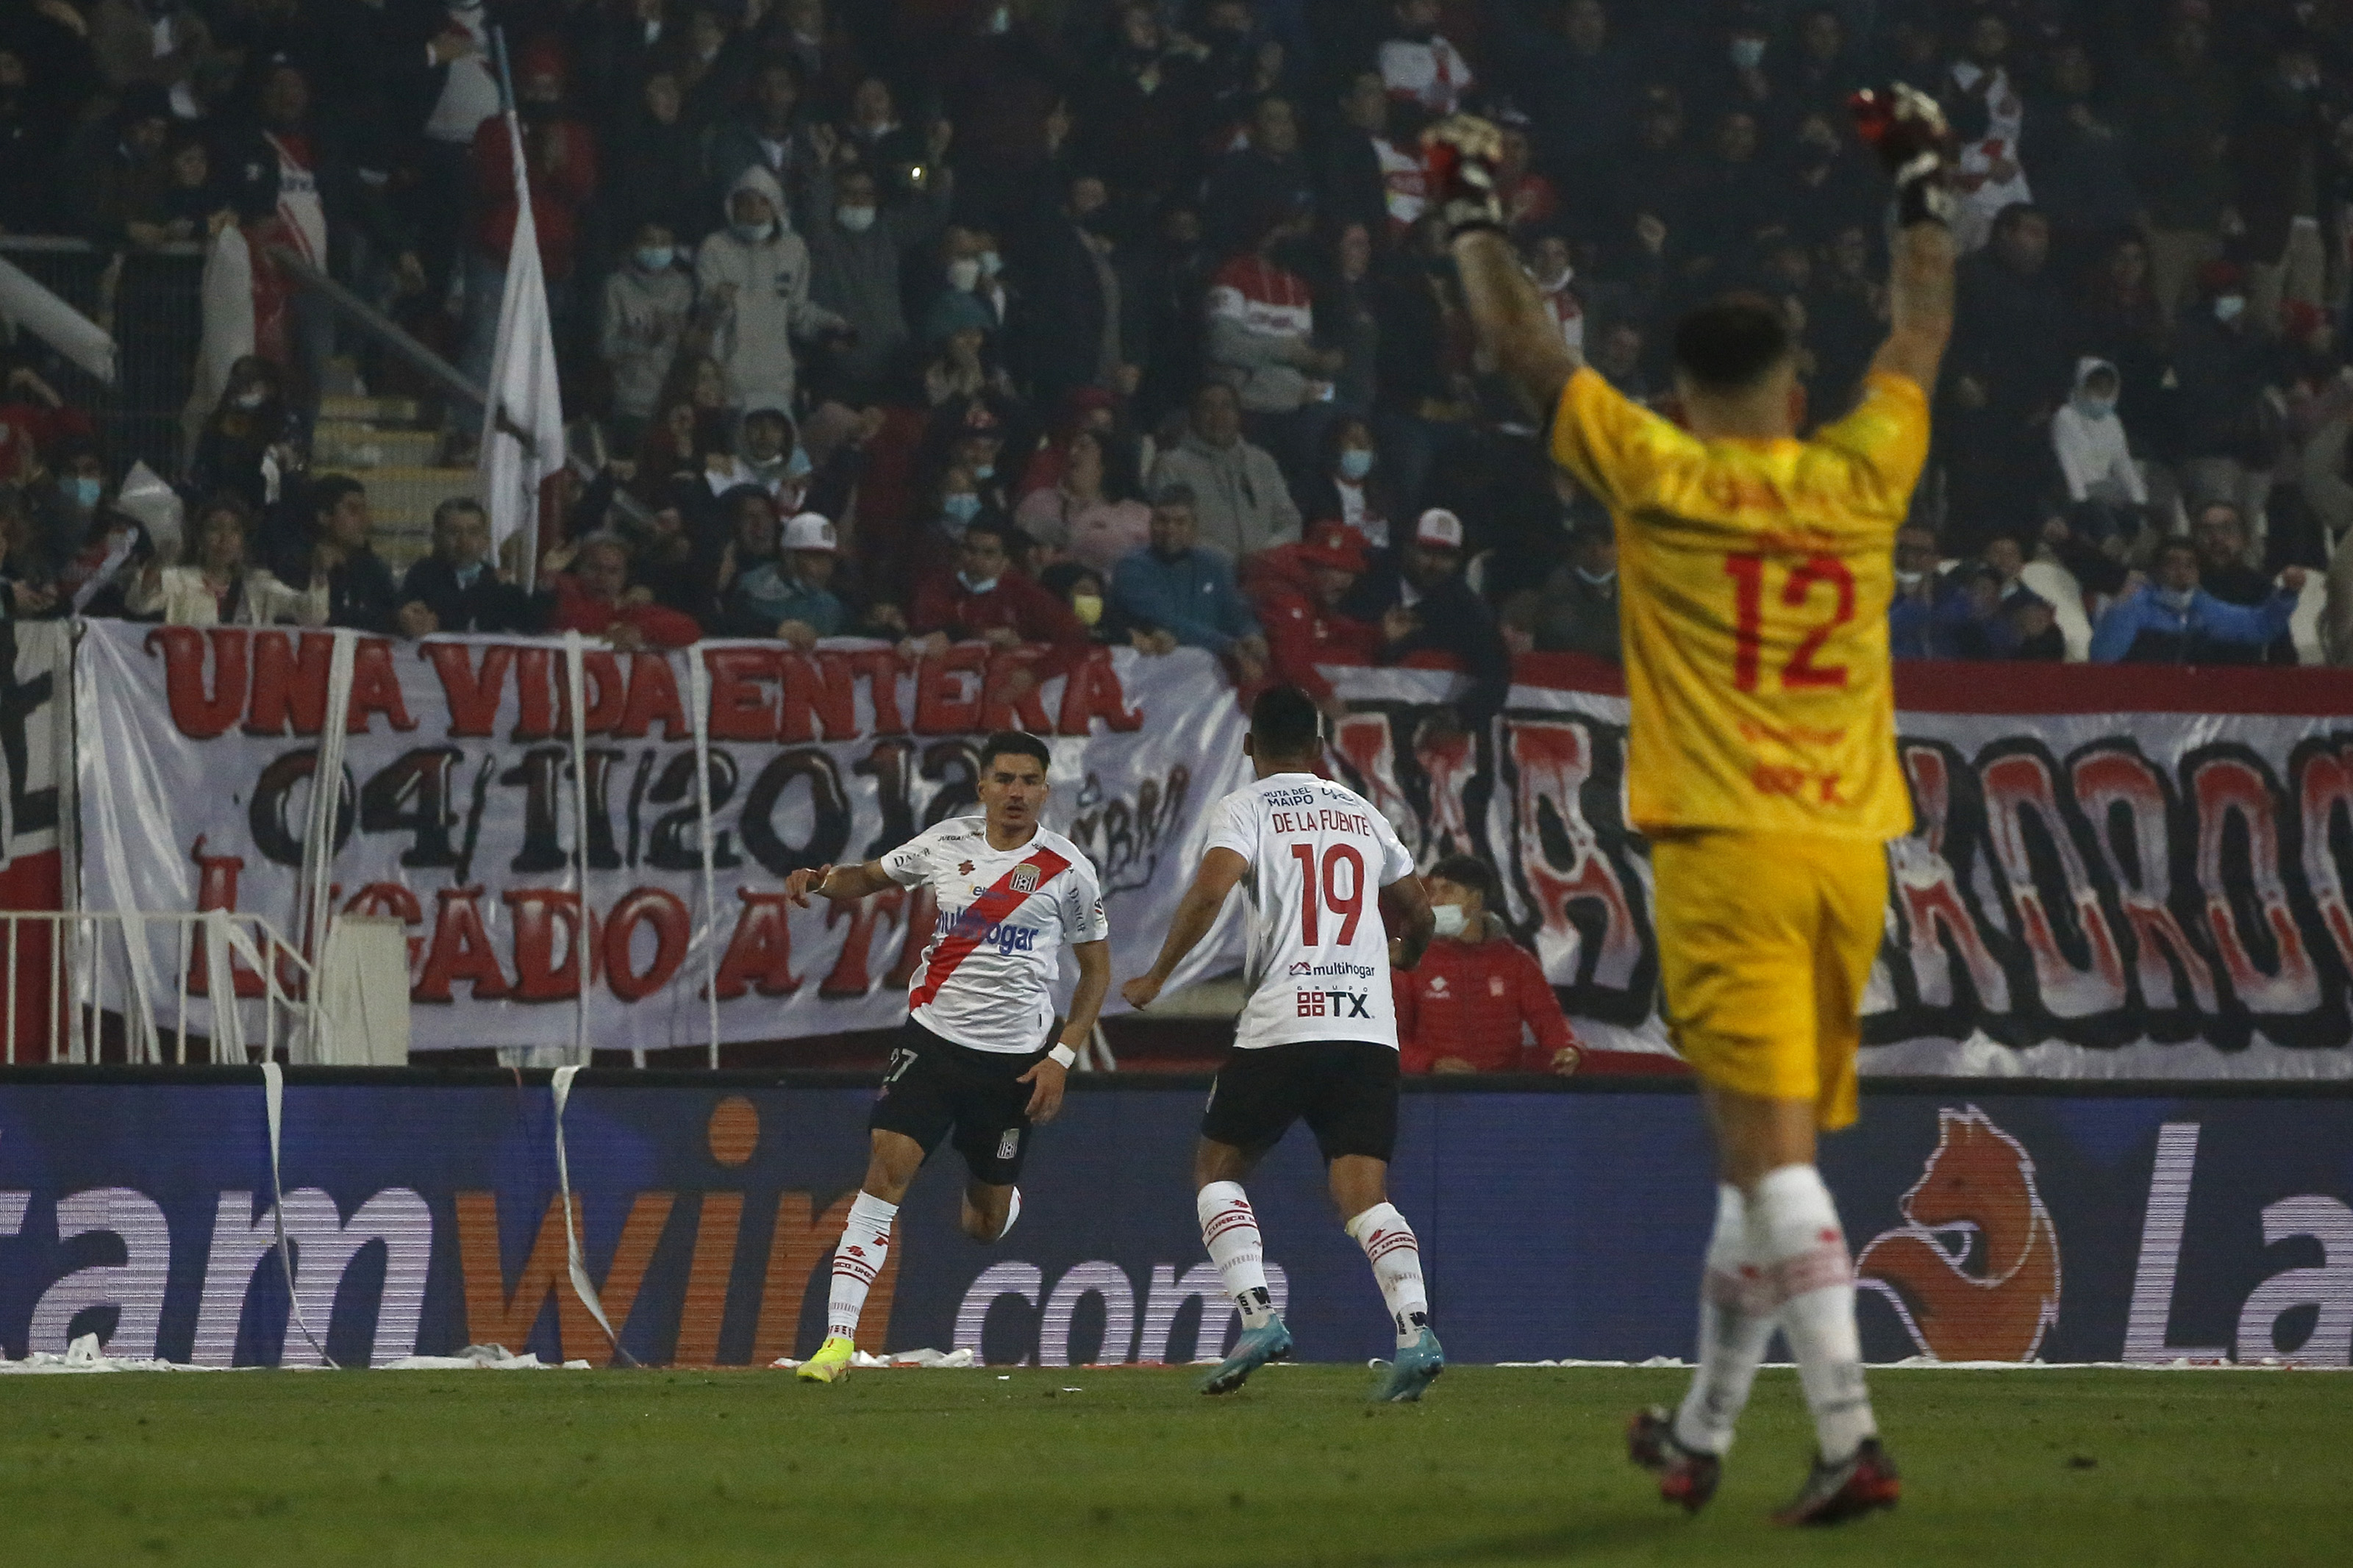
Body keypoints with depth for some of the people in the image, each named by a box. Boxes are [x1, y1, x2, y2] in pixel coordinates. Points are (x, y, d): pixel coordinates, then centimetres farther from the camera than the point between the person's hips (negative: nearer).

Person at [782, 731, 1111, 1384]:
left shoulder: (1067, 869, -3)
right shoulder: (946, 843, 2)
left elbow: (1096, 969, 5)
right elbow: (871, 878, 18)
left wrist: (1062, 1058, -5)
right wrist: (822, 880, -5)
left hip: (1014, 1059, -1)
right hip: (934, 1036, 1)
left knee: (984, 1227, 7)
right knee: (888, 1165, -19)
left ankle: (996, 1192, 49)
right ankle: (838, 1340, -20)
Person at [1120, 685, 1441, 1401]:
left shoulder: (1246, 809, 3)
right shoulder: (1363, 814, 19)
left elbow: (1210, 891, -14)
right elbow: (1419, 912, 29)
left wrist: (1156, 978, -3)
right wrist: (1402, 956, 51)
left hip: (1283, 1024, -4)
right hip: (1370, 1030, 4)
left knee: (1217, 1167, 13)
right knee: (1363, 1192, 0)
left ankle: (1257, 1316, -5)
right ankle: (1414, 1328, -23)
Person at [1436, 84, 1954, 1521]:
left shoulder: (1658, 479, -1)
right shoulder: (1863, 477, 7)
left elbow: (1522, 344, 8)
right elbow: (1924, 331, 24)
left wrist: (1475, 212, 22)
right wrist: (1924, 185, 37)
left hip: (1725, 849, -4)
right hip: (1849, 849, 4)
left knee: (1770, 1147, -11)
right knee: (1769, 1148, 13)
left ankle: (1852, 1436, -23)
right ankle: (1703, 1433, 26)